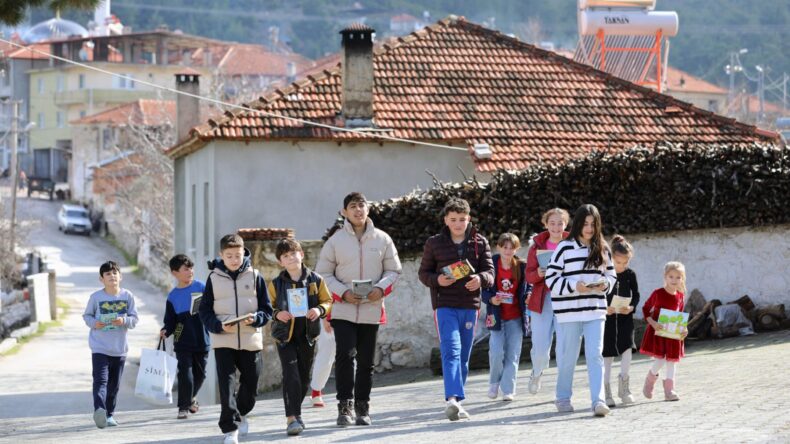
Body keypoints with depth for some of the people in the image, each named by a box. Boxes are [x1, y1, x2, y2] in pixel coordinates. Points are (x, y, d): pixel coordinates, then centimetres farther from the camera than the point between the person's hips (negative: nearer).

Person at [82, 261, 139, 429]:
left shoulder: (127, 296, 0)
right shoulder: (96, 297, -5)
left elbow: (134, 319, 3)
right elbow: (87, 315, 6)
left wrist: (124, 321, -18)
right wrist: (94, 323, -14)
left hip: (119, 349, 3)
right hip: (99, 348, -3)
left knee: (114, 385, 12)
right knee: (101, 380, -19)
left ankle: (109, 414, 25)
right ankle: (99, 410, -33)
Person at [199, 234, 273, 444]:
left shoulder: (254, 277, 3)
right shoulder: (214, 278, 2)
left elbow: (267, 309, 5)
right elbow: (205, 311, 2)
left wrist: (255, 319, -16)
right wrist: (219, 326, -15)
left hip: (251, 340, 2)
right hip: (223, 340, -1)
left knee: (250, 384, 11)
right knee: (226, 385, -11)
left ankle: (240, 414, 39)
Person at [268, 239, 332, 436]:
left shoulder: (315, 280, 0)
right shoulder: (276, 284, -2)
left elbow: (327, 301, 7)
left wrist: (320, 310, -14)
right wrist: (277, 314, -16)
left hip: (307, 335, 2)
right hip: (285, 336, -2)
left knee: (304, 377, 11)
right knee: (291, 375, -13)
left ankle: (294, 412, 28)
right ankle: (292, 418, -14)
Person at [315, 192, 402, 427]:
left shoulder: (382, 239, 4)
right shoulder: (336, 240, 0)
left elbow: (393, 270, 9)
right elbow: (323, 273, 2)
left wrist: (381, 288, -11)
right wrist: (343, 293, -14)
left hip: (372, 310, 2)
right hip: (343, 309, -2)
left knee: (366, 361, 9)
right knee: (345, 355, -16)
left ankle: (363, 407, 20)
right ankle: (345, 406, -8)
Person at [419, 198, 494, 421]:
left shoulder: (480, 243, 8)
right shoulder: (434, 243, 4)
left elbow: (490, 271, 4)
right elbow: (423, 273, 8)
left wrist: (480, 279, -20)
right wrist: (437, 280, -14)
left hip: (470, 306, 3)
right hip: (445, 305, -3)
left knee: (464, 356, 9)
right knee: (451, 351, -19)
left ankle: (456, 402, 19)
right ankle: (453, 398, -32)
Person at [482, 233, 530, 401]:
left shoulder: (522, 267, 1)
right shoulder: (492, 265, -4)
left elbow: (528, 287, 10)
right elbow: (483, 290, -2)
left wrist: (528, 297, -10)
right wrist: (491, 299, -21)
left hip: (515, 318, 2)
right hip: (497, 316, -1)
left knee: (513, 355, -1)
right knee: (496, 352, -11)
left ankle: (508, 390, 6)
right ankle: (494, 383, 15)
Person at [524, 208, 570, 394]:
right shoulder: (537, 246, 5)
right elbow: (529, 277, 4)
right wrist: (538, 274, -17)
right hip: (542, 301, 0)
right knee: (540, 350, -4)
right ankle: (537, 372, 31)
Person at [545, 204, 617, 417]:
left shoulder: (602, 249, 9)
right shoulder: (564, 248, -3)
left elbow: (611, 275, 18)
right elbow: (551, 279, -4)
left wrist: (605, 284, -5)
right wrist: (574, 286, -17)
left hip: (595, 311, 2)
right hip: (569, 311, -2)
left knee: (595, 355, -7)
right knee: (567, 357, 6)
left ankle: (598, 400, -12)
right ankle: (563, 398, 22)